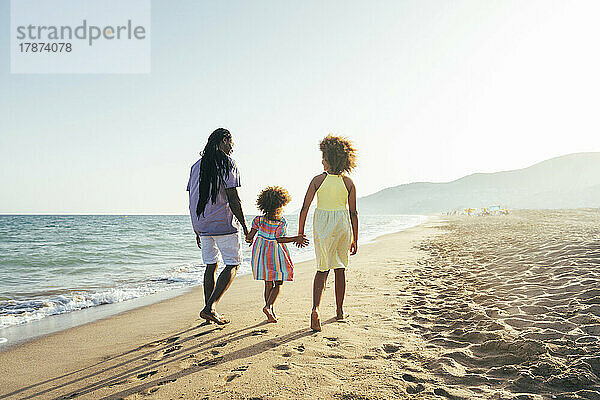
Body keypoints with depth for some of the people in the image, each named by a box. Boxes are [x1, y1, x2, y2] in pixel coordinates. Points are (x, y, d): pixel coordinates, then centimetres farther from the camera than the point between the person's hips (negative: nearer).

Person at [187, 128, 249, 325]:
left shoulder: (196, 166, 12)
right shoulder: (228, 163, -9)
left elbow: (192, 202, 12)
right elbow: (233, 199, -15)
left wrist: (197, 231, 19)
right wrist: (245, 227, -8)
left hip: (202, 225, 7)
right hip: (225, 224, -7)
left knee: (210, 266, 15)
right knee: (233, 265, 2)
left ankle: (209, 309, 16)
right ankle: (210, 307, -9)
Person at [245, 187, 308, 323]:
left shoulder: (258, 220, -5)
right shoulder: (282, 222, -14)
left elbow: (249, 237, -5)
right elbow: (278, 239, -19)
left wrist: (248, 238, 17)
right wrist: (295, 239, -15)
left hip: (261, 252, 4)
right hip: (276, 252, -4)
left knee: (268, 284, 15)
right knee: (278, 284, 9)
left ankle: (271, 312, 19)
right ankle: (268, 306, -12)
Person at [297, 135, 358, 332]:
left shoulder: (318, 180, -6)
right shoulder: (348, 183, -2)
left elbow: (305, 208, -7)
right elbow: (353, 213, -1)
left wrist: (300, 232, 2)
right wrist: (355, 238, 7)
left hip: (322, 225, -1)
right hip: (342, 225, 1)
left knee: (323, 268, 8)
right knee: (340, 268, 14)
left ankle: (316, 308, -13)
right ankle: (340, 311, 25)